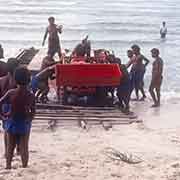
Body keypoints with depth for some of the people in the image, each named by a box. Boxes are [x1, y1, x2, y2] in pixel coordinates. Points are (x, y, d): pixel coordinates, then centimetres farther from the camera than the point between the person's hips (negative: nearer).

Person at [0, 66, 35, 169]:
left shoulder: (11, 93, -10)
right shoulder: (31, 95, -11)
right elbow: (33, 113, -6)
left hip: (12, 123, 1)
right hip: (24, 123, -1)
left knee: (10, 147, 14)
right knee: (24, 148, 9)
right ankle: (25, 167, 10)